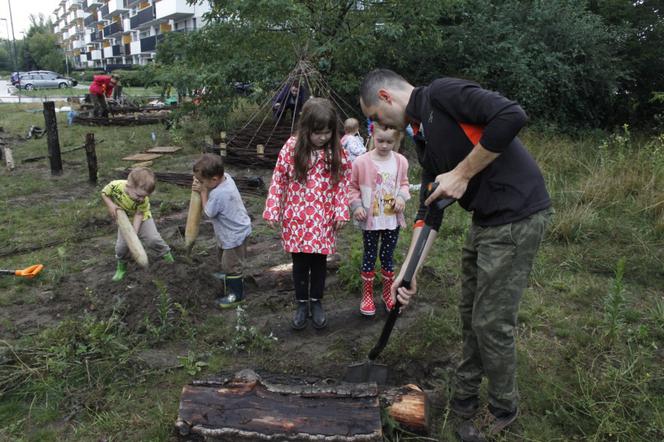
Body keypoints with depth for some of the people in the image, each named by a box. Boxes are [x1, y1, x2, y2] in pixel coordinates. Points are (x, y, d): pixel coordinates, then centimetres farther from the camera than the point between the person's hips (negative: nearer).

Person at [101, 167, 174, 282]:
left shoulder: (143, 199, -35)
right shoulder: (115, 186, -34)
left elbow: (139, 214, -24)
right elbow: (104, 193, -12)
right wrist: (111, 205, -28)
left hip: (142, 218, -1)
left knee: (152, 239, -10)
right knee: (121, 245, -2)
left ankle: (166, 253, 18)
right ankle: (121, 266, 24)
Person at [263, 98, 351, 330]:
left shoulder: (336, 150, -5)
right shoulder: (292, 147, -9)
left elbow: (342, 182, 1)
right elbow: (279, 180, -5)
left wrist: (341, 212, -4)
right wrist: (272, 211, -6)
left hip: (323, 219, 1)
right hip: (297, 218, -1)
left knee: (319, 259, 11)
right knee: (300, 261, 10)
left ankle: (316, 302, 30)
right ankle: (302, 304, 26)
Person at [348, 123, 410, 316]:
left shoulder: (401, 161, -3)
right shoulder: (362, 162, -12)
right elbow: (353, 187, -1)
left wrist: (402, 197, -8)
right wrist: (356, 206, -13)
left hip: (393, 219, 2)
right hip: (370, 219, -2)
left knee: (387, 256, 14)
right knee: (369, 257, 9)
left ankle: (388, 294, 31)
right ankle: (367, 296, 24)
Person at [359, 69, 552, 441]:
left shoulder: (442, 94, -11)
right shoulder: (424, 137, 15)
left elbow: (512, 116, -25)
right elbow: (429, 208, 14)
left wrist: (462, 173, -17)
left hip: (516, 217, -9)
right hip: (485, 219, 9)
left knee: (492, 321, 2)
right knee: (471, 312, 18)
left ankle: (503, 409, 25)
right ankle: (467, 395, 37)